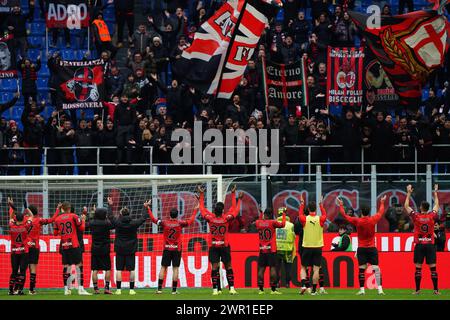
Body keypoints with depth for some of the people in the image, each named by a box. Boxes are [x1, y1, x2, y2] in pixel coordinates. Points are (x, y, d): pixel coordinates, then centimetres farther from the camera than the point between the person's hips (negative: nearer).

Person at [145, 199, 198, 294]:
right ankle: (174, 289, -1)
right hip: (177, 249, -1)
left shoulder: (165, 223, -5)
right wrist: (195, 211, 16)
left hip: (167, 249, 1)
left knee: (163, 268, 6)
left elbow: (153, 219, 5)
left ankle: (159, 288, 1)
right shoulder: (180, 223, -8)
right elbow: (191, 221, 3)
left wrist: (148, 208, 14)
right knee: (175, 268, 1)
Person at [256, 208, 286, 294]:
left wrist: (261, 215, 34)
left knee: (261, 268, 6)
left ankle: (261, 289, 4)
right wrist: (284, 214, 17)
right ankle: (273, 289, -7)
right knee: (273, 268, -3)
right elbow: (282, 224, 5)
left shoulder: (258, 222, 0)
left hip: (262, 250, 4)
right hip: (271, 250, -4)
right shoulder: (272, 222, -10)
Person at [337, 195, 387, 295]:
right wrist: (382, 203, 34)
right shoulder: (373, 220, -4)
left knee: (362, 269, 3)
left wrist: (341, 205, 19)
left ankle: (362, 289, 2)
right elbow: (381, 212, 16)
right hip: (372, 248, 0)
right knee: (376, 268, -3)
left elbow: (344, 215, 5)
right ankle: (380, 289, -11)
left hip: (361, 248, 0)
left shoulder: (357, 221, -7)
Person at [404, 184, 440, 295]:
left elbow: (406, 206, 7)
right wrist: (435, 193, 28)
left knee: (418, 268, 1)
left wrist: (409, 193, 15)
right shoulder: (432, 216, -3)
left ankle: (417, 290, -1)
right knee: (432, 268, 0)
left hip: (419, 245, -1)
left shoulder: (416, 216, -6)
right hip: (430, 245, 1)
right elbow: (437, 205, 16)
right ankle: (436, 290, -2)